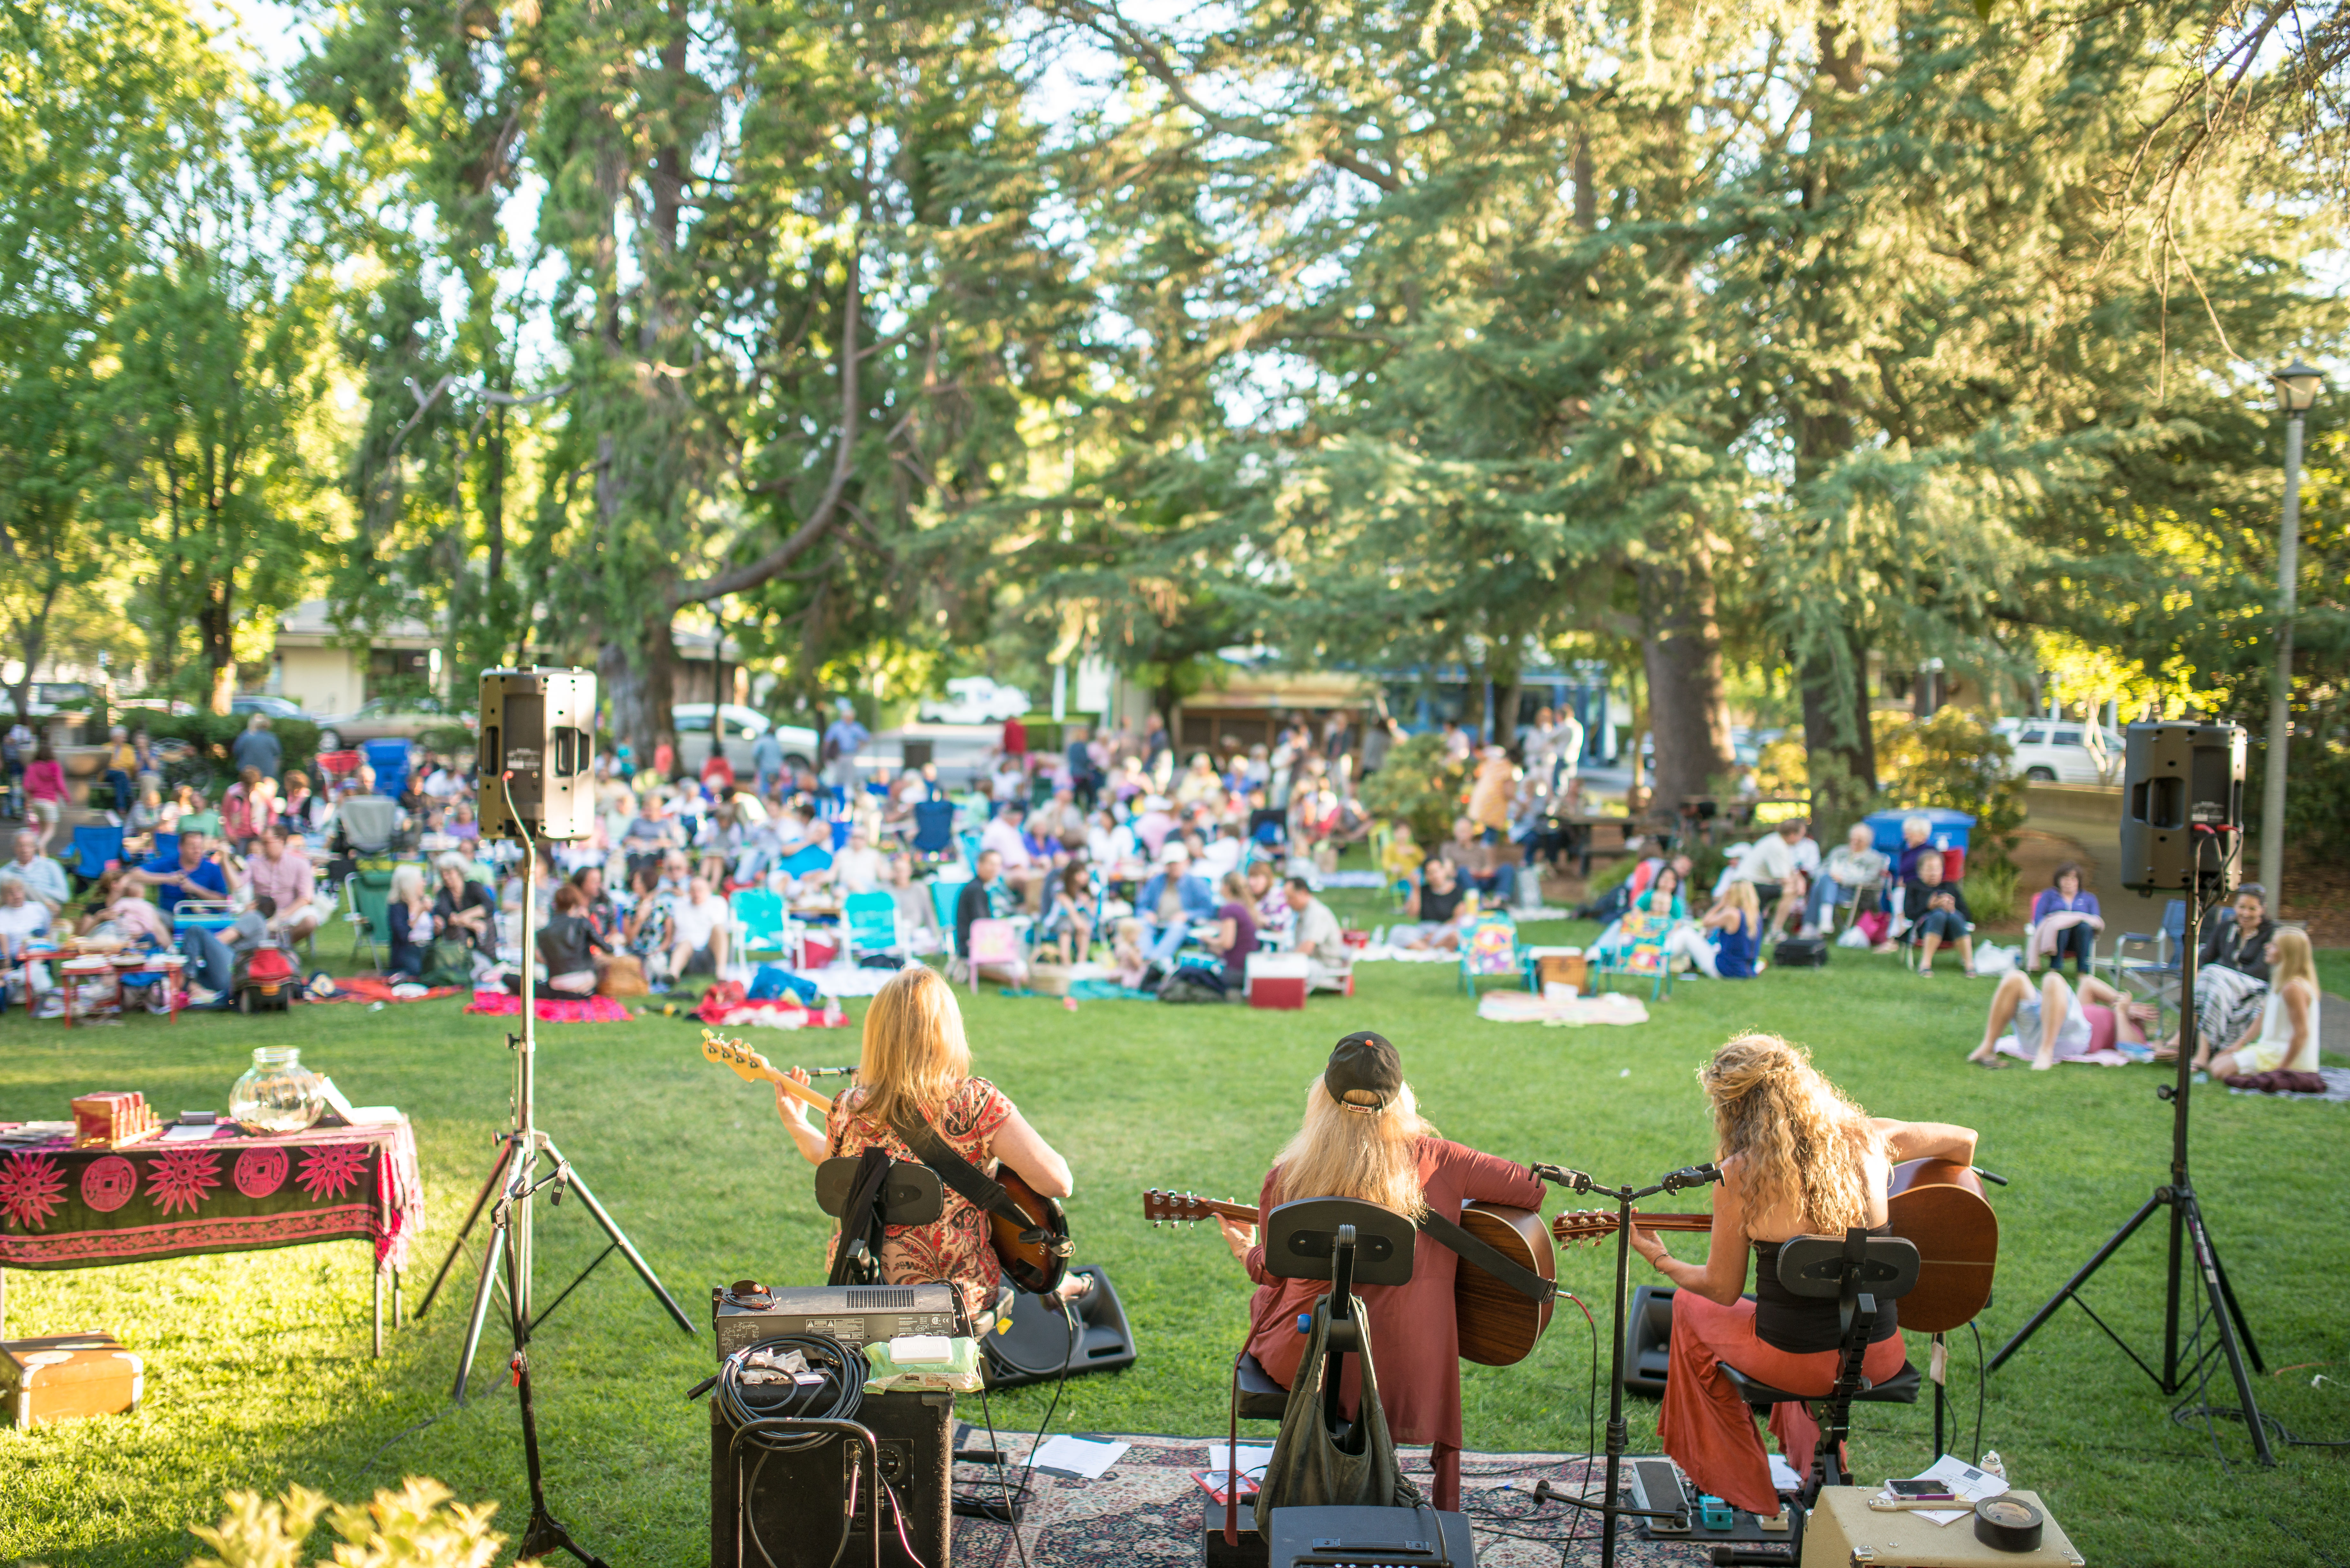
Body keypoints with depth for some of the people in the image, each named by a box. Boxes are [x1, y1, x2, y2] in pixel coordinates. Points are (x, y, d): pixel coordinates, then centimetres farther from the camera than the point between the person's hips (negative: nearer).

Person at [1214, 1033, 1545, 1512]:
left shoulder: (1288, 1177, -12)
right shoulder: (1431, 1159, -11)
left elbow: (1273, 1271, 3)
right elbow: (1530, 1188, -5)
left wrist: (1246, 1251, 26)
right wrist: (1457, 1216, 12)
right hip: (1410, 1367, 1)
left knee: (1262, 1302, 32)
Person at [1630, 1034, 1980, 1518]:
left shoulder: (1738, 1176, -16)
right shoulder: (1868, 1139, -7)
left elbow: (1723, 1291, -5)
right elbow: (1964, 1140, 11)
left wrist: (1660, 1259, 12)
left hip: (1797, 1362, -4)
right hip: (1883, 1357, 4)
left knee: (1689, 1308, 26)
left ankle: (1737, 1489, 34)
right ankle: (1808, 1458, 49)